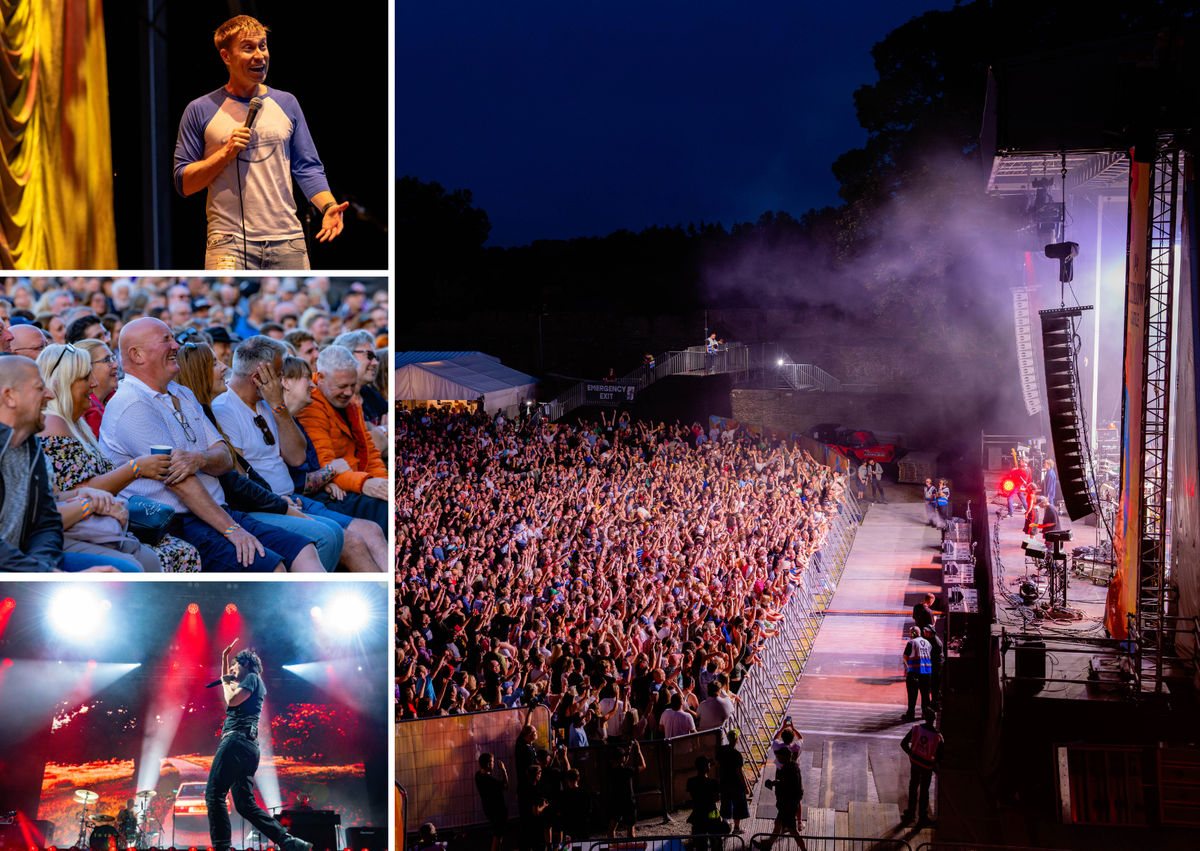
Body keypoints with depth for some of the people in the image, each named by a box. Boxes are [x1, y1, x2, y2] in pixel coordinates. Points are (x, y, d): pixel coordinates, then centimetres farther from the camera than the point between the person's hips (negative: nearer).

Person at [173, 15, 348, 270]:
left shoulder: (286, 104, 14)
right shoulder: (200, 111, 6)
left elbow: (307, 168, 11)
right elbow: (184, 184, 5)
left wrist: (328, 206, -8)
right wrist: (226, 154, -9)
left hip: (288, 241, 3)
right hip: (229, 242, -3)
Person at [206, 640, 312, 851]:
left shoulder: (252, 678, 3)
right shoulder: (254, 684, 30)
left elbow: (232, 699, -11)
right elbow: (228, 687, 48)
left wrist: (226, 683, 8)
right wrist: (225, 658, 43)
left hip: (237, 740, -9)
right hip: (250, 747, 9)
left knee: (214, 794, -15)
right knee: (245, 804, 3)